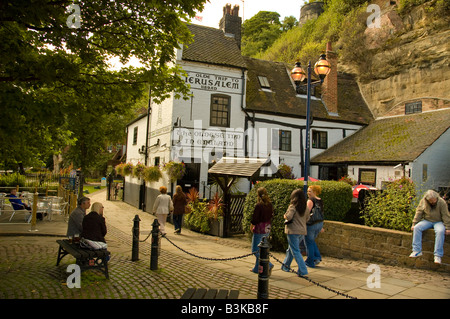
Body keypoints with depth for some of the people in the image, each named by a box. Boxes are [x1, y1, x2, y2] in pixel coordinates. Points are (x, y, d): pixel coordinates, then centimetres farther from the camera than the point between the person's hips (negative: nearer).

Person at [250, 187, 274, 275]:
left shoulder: (259, 205, -17)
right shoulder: (270, 205, 3)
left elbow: (254, 219, -13)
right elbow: (271, 216, 9)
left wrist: (251, 228, 2)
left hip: (259, 230, -8)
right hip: (267, 230, 8)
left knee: (256, 250, 1)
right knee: (261, 249, 18)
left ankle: (268, 265, -11)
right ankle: (257, 268, 26)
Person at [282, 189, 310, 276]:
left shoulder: (293, 206, -13)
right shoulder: (306, 207, 6)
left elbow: (288, 217, -24)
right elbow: (307, 218, 15)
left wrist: (285, 216, -3)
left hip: (293, 231, -7)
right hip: (302, 231, 7)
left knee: (296, 252, -1)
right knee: (291, 249, 22)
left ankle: (303, 271, -5)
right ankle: (286, 265, 34)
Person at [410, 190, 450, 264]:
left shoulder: (442, 202, -12)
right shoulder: (423, 201, -6)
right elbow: (418, 213, -2)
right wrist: (414, 224, -7)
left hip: (438, 222, -2)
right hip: (427, 221, 3)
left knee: (440, 231, -34)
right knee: (416, 228, -24)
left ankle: (438, 255, -30)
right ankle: (417, 251, -24)